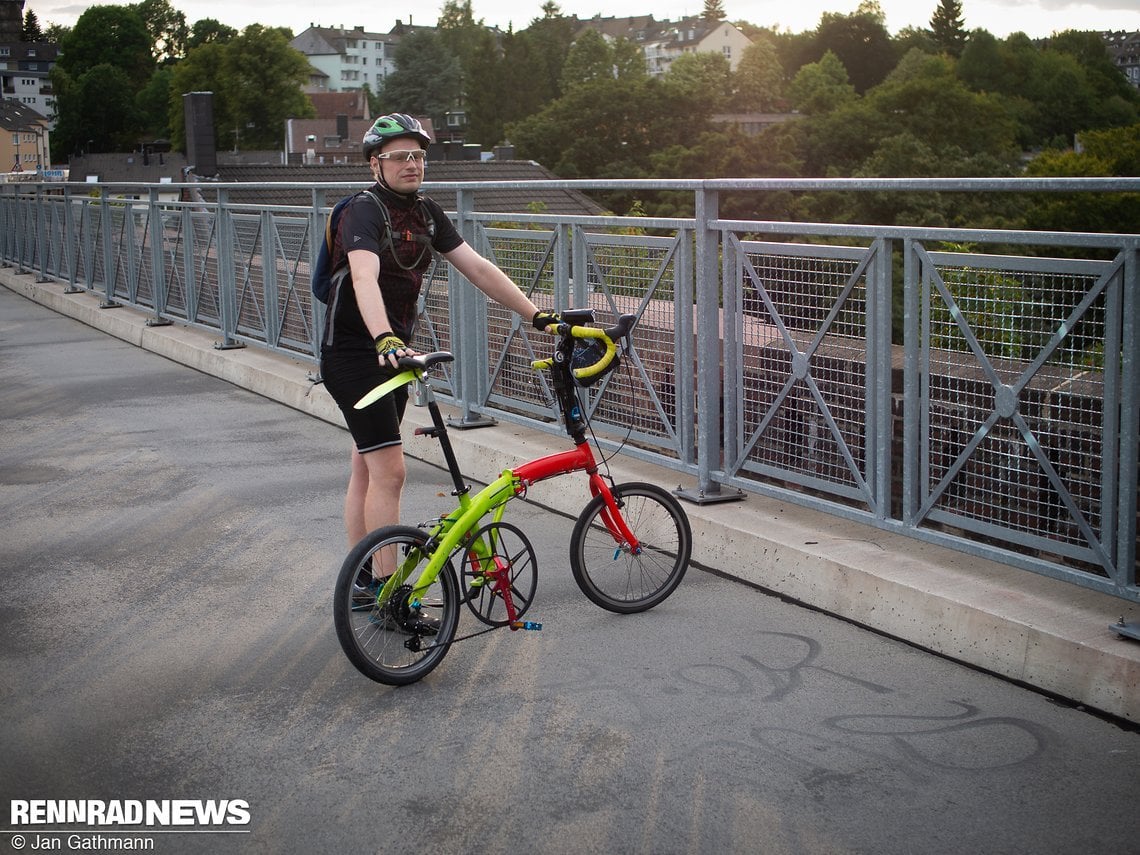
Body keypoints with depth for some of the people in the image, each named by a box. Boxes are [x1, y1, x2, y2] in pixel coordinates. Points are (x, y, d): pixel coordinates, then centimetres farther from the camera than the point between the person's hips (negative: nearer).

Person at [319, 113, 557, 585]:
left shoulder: (427, 213, 6)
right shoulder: (365, 211, -18)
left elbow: (479, 268, 5)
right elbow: (365, 279, -36)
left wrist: (538, 315, -1)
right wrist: (384, 340, -53)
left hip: (392, 353, 8)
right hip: (355, 355, -8)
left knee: (366, 470, 14)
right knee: (389, 471, -13)